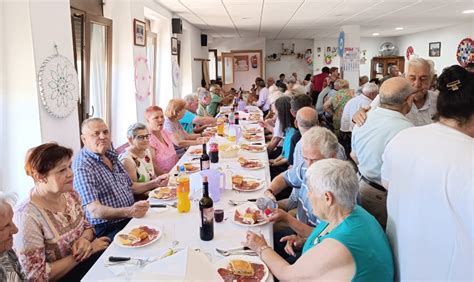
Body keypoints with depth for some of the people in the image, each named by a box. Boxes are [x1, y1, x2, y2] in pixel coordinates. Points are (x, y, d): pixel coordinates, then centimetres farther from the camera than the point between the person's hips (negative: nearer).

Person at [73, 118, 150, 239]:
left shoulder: (111, 155, 12)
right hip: (107, 230, -8)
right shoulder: (82, 167, -15)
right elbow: (94, 210, -24)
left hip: (130, 219, 8)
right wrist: (129, 211, -37)